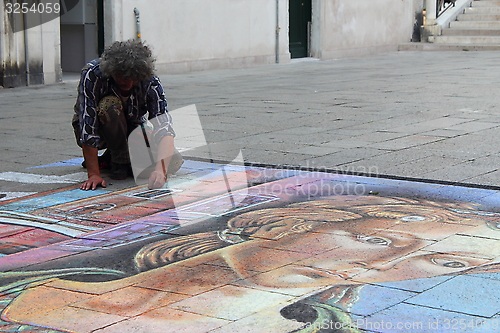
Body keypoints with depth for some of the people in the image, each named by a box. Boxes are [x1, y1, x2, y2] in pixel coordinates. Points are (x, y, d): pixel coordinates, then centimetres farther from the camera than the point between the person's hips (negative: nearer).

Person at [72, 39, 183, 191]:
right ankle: (120, 162, -11)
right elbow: (88, 128, -33)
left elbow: (164, 129, -35)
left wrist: (160, 169, -51)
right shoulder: (92, 75, -32)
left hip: (131, 129, 3)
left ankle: (108, 159, 6)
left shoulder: (151, 83, -25)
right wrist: (94, 173, -37)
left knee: (173, 162, -19)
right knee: (111, 106, -37)